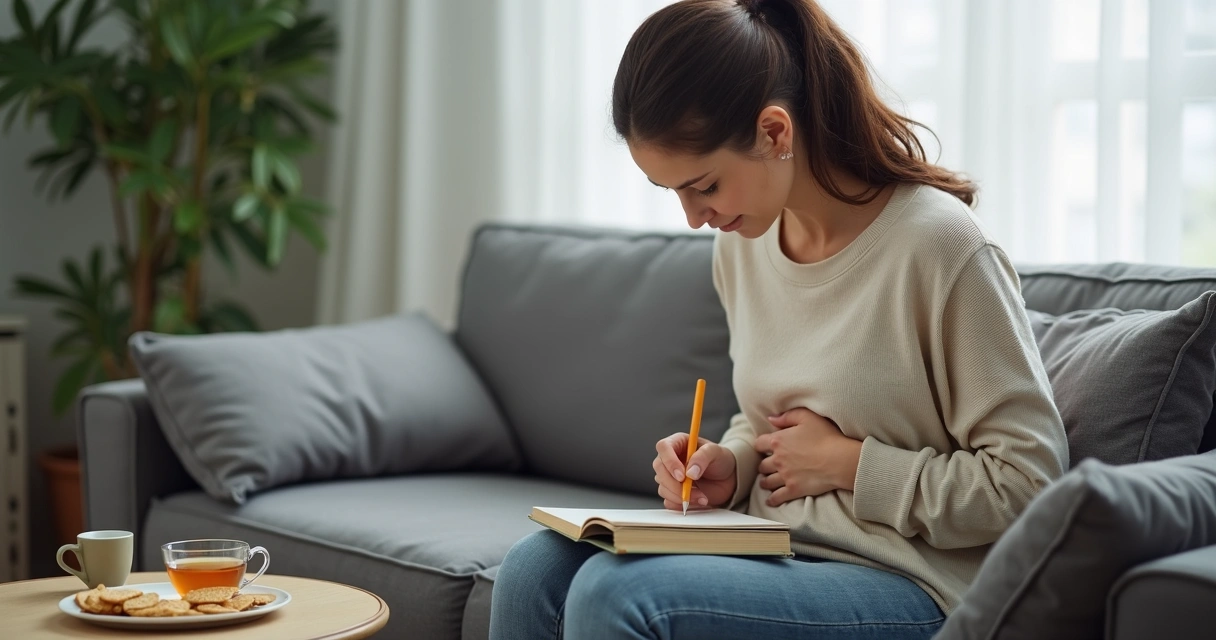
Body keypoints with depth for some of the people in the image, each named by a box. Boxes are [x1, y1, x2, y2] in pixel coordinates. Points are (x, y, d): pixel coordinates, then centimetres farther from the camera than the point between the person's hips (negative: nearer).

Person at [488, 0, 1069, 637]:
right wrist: (729, 465, 0)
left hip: (907, 588, -7)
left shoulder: (937, 244, -16)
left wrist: (847, 463, -13)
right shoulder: (740, 243, 6)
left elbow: (1028, 479, -14)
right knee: (535, 568, -15)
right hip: (776, 556, 7)